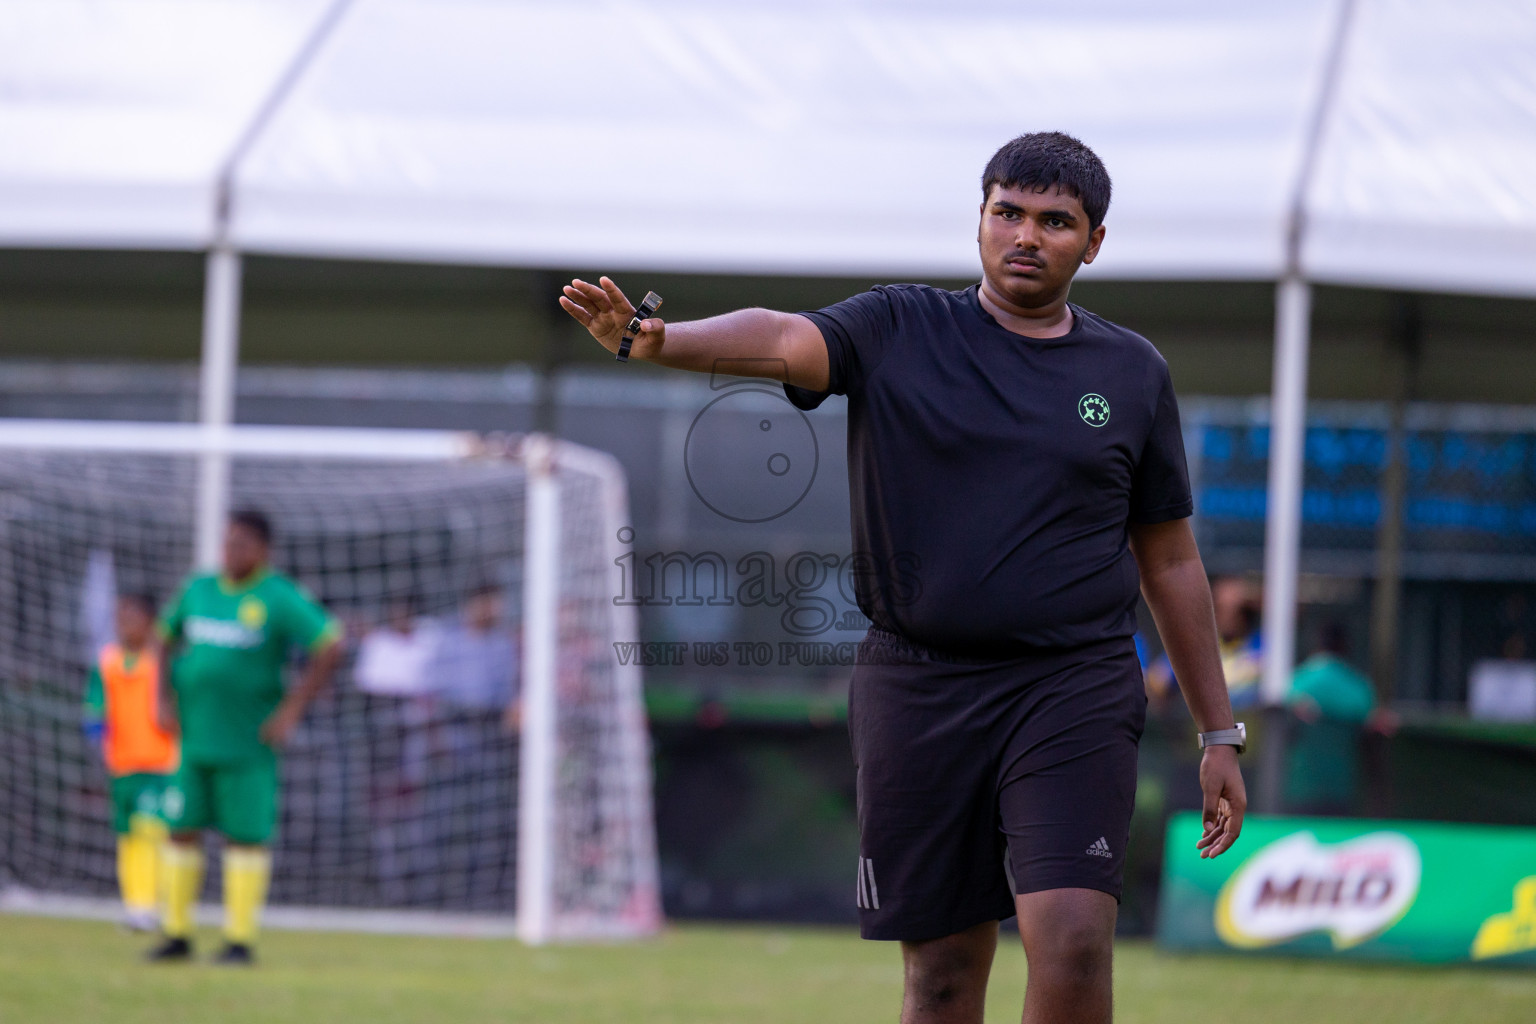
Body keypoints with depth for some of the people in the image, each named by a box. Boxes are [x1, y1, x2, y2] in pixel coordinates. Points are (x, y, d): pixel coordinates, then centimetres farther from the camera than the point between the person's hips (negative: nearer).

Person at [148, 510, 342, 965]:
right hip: (194, 736, 5)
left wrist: (293, 708, -12)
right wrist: (165, 696, 13)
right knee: (181, 830, 3)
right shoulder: (199, 590, 10)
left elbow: (329, 647, -9)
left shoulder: (280, 598, -6)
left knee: (246, 837, -3)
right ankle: (177, 934, 12)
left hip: (248, 741, -5)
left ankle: (240, 939, 2)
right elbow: (166, 635, 25)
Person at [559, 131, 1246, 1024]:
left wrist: (1221, 735, 13)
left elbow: (1172, 563, 14)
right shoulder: (899, 332, 4)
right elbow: (782, 340, -16)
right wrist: (654, 340, -37)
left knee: (1072, 942, -19)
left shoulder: (1132, 373, 9)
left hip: (1075, 691, 0)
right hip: (917, 684, 0)